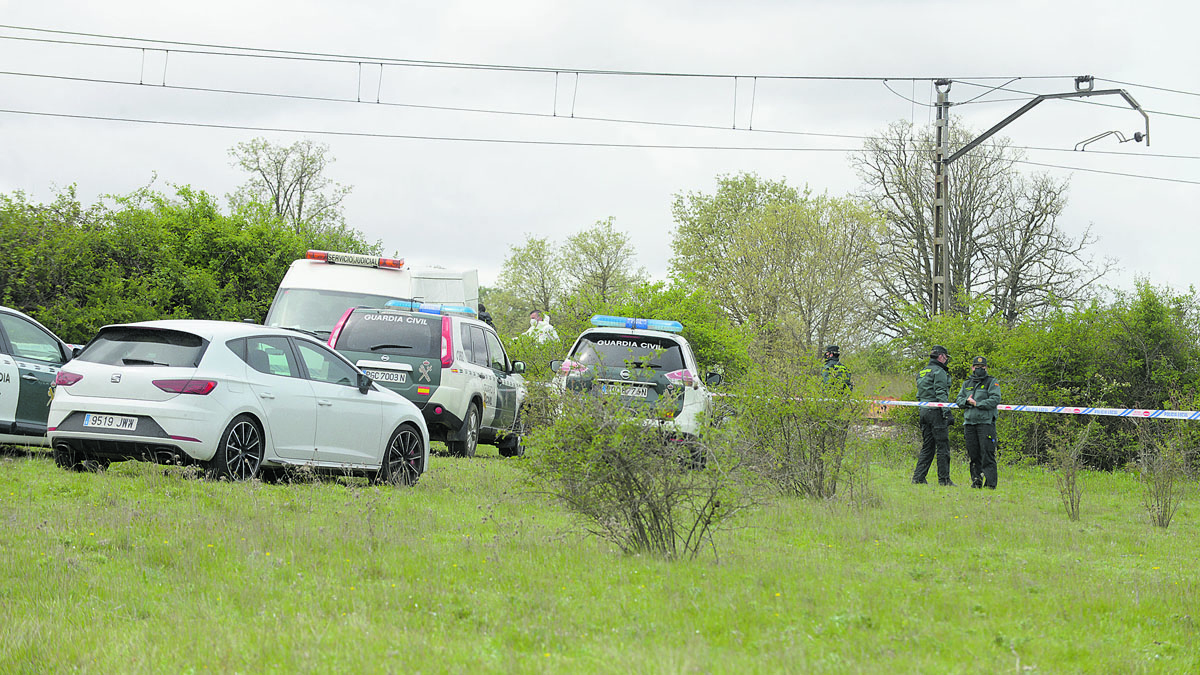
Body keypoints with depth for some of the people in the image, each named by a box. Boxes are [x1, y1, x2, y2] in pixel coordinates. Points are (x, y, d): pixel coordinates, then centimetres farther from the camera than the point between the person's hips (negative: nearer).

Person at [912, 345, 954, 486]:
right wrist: (946, 411, -20)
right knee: (943, 446, -5)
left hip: (924, 411, 8)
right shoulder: (939, 372, -8)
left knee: (927, 446, 11)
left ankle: (918, 477, 5)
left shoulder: (921, 373, 19)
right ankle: (944, 479, -6)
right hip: (936, 411, -8)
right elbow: (941, 393, -17)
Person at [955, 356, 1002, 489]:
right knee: (974, 455, 5)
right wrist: (967, 401, -7)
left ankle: (990, 482, -11)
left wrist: (977, 403, -13)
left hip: (986, 422, -5)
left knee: (987, 454, -10)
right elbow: (959, 400, 14)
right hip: (969, 422, 5)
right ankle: (976, 481, 11)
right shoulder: (967, 384, 20)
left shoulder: (992, 382, 4)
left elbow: (995, 400, -9)